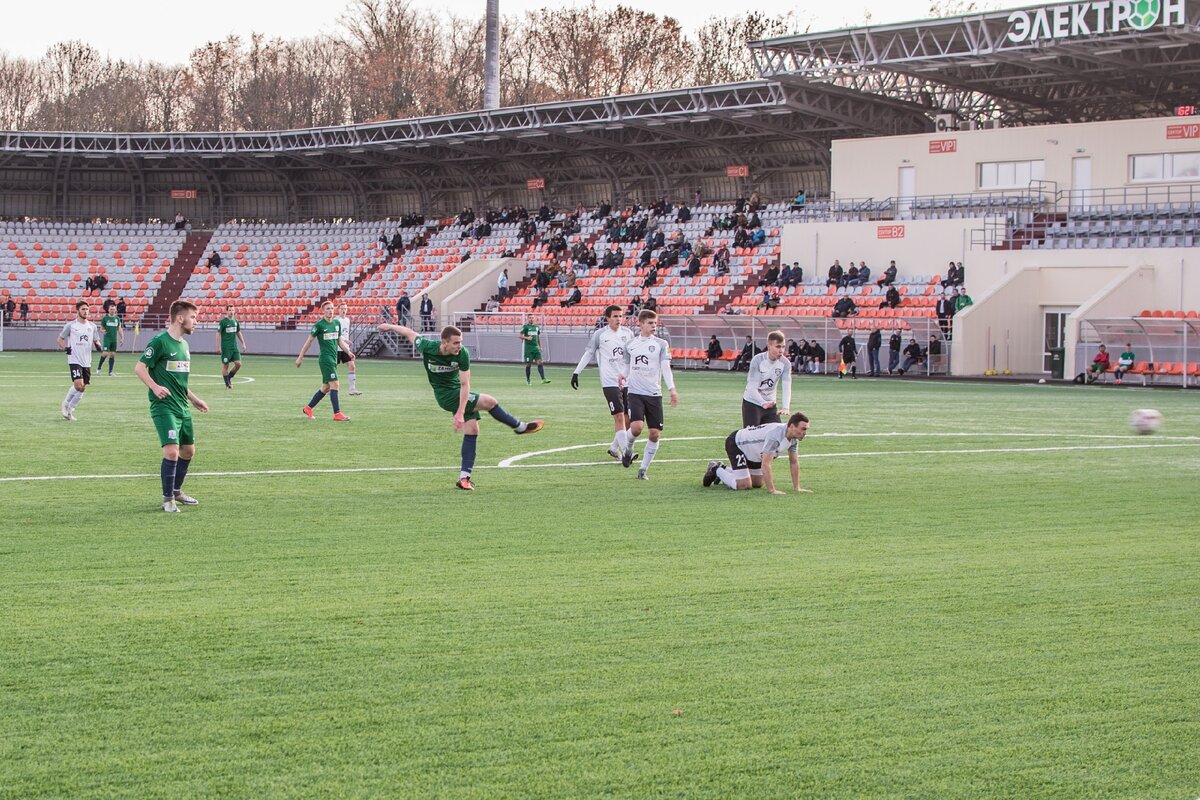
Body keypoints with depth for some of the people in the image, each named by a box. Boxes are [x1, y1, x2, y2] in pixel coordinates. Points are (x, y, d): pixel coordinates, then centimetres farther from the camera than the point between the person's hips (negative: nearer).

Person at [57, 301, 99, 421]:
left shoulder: (92, 326, 9)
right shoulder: (70, 325, -2)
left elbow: (95, 341, 19)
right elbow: (60, 339, 7)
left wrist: (97, 344, -4)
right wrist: (65, 348, -11)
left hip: (87, 362, 5)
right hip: (74, 360, -5)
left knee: (82, 388, 5)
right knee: (78, 385, -19)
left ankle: (70, 410, 19)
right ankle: (66, 404, 4)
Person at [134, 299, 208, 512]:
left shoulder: (184, 344, 15)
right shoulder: (160, 341, -11)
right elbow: (139, 367, -12)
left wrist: (193, 399, 25)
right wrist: (155, 387, -26)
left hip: (183, 407, 9)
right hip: (164, 406, -9)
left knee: (188, 450, 14)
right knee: (172, 451, -16)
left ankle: (176, 491, 32)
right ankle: (168, 499, -4)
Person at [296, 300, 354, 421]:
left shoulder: (337, 323, 11)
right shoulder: (319, 325, -7)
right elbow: (309, 341, -2)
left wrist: (348, 352, 4)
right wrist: (300, 357, -2)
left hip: (334, 358, 7)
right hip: (325, 358, -7)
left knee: (326, 387, 12)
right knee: (334, 384, -15)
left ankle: (308, 408, 26)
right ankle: (337, 414, -16)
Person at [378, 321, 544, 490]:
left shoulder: (463, 354, -20)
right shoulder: (427, 347, -22)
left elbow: (465, 384, -20)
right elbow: (409, 333, -3)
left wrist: (460, 412, -27)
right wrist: (390, 326, 14)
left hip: (459, 392, 3)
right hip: (445, 395, -3)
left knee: (472, 431, -2)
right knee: (489, 401, -18)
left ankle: (464, 478, 5)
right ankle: (520, 427, 2)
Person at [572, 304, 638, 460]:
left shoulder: (628, 333, 8)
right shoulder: (599, 334, -3)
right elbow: (588, 353, 6)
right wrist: (576, 372, 3)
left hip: (627, 381, 5)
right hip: (610, 382, -5)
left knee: (628, 420, 6)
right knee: (619, 417, -14)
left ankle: (614, 448, 25)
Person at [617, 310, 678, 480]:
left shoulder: (661, 344, 4)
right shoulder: (631, 344, 9)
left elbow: (665, 367, -4)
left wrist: (672, 389, -17)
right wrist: (624, 377, -2)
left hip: (654, 394, 1)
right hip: (635, 393, -1)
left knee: (655, 434, -2)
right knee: (636, 427, -21)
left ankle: (643, 469, 13)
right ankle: (628, 449, 11)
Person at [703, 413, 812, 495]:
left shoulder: (794, 438, -13)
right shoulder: (775, 435, -40)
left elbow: (794, 462, -1)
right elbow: (765, 464, -41)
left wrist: (797, 487, -5)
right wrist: (771, 490, -40)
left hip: (753, 452, 9)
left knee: (758, 484, 17)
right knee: (743, 485, -18)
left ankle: (723, 470, 33)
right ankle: (716, 470, 6)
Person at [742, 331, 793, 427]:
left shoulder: (785, 363, -10)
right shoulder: (757, 360, -20)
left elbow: (787, 387, -19)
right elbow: (752, 388, -23)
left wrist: (786, 407, -35)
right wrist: (763, 403, -38)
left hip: (771, 404, 4)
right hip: (752, 403, -4)